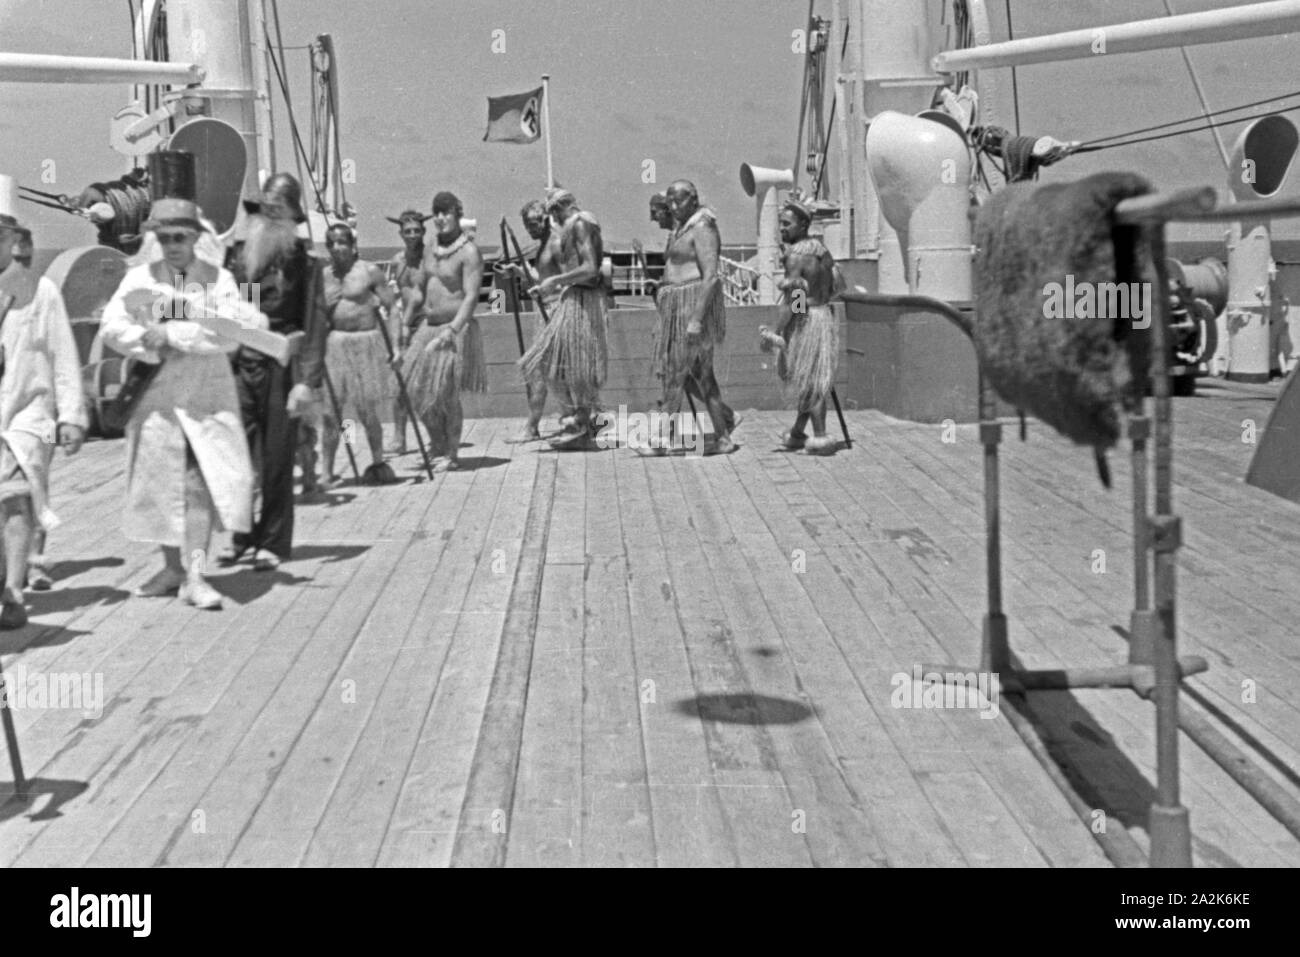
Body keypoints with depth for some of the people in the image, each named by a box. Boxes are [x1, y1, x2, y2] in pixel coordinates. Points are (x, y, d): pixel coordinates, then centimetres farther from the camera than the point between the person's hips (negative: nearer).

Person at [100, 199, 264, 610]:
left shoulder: (218, 280, 3)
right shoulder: (140, 278, 5)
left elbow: (228, 336, -9)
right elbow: (113, 327, -6)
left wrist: (169, 333, -14)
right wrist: (152, 345, -17)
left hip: (207, 394, -1)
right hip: (156, 392, 2)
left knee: (201, 482, -10)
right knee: (161, 481, 7)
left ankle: (195, 575, -9)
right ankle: (173, 567, 22)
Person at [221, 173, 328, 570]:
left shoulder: (303, 262, -1)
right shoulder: (235, 254, 7)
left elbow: (315, 325, -5)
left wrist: (307, 380, -13)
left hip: (281, 368, -2)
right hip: (238, 364, 2)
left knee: (277, 461, 3)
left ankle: (273, 542, 15)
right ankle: (241, 533, 17)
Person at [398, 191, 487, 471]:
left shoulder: (469, 252, -10)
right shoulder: (431, 253, 13)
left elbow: (471, 297, -19)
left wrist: (452, 330, -29)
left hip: (455, 327, -7)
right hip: (428, 326, 7)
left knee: (447, 394, -6)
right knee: (418, 390, 7)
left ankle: (451, 454, 6)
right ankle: (437, 443, 25)